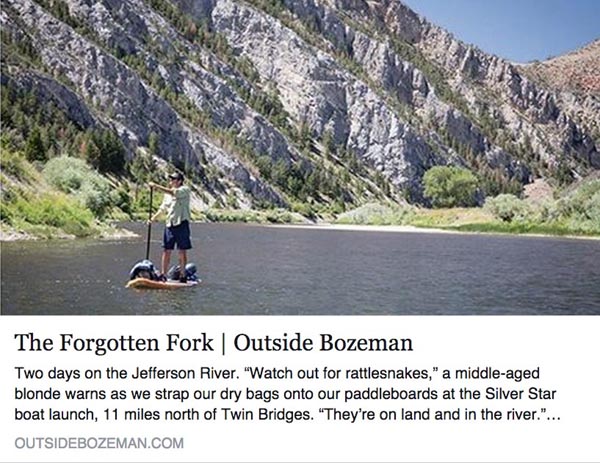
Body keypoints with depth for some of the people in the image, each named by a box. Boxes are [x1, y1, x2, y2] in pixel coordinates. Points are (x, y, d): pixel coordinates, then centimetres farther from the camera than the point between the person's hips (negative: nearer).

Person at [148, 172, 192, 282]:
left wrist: (156, 186, -22)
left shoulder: (185, 190, -5)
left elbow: (173, 193, -22)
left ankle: (183, 276, 3)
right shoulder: (168, 192, 17)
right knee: (166, 250, 3)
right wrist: (154, 217, 8)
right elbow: (163, 207, 22)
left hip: (181, 223, -6)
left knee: (182, 251, -1)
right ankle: (163, 274, 5)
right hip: (169, 224, 6)